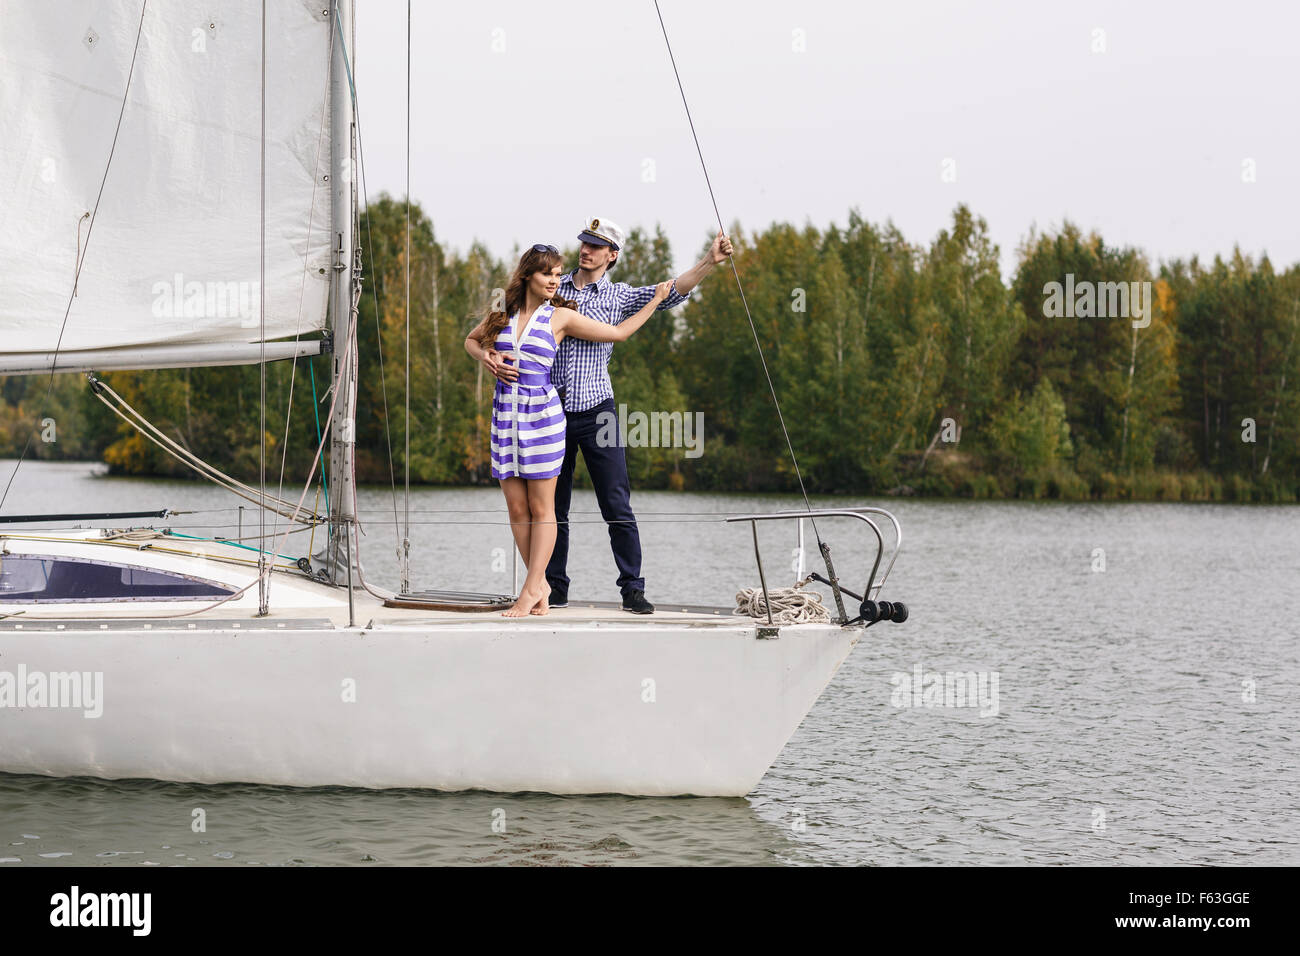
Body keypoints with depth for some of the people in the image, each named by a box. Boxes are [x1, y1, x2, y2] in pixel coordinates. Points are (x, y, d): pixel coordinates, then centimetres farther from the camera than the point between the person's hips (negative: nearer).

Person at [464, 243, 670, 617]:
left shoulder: (560, 316, 1)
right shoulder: (503, 314, 10)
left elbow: (618, 332, 8)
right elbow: (471, 340, 28)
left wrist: (655, 301, 10)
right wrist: (486, 357, 7)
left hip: (542, 411, -3)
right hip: (506, 412, 3)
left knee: (542, 509, -4)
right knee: (517, 508, 2)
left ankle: (530, 591, -3)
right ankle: (540, 585, 12)